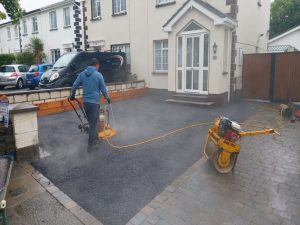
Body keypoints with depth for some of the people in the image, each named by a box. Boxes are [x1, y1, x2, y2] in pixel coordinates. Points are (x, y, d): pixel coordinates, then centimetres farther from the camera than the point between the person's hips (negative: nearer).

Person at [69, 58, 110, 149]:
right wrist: (107, 98, 11)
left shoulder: (82, 74, 6)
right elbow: (103, 89, -4)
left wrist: (72, 95, 22)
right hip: (94, 102, -5)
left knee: (91, 121, 20)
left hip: (85, 102, 6)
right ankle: (91, 143, 8)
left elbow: (74, 86, 7)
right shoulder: (98, 75, -9)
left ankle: (95, 137, 33)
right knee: (94, 123, 3)